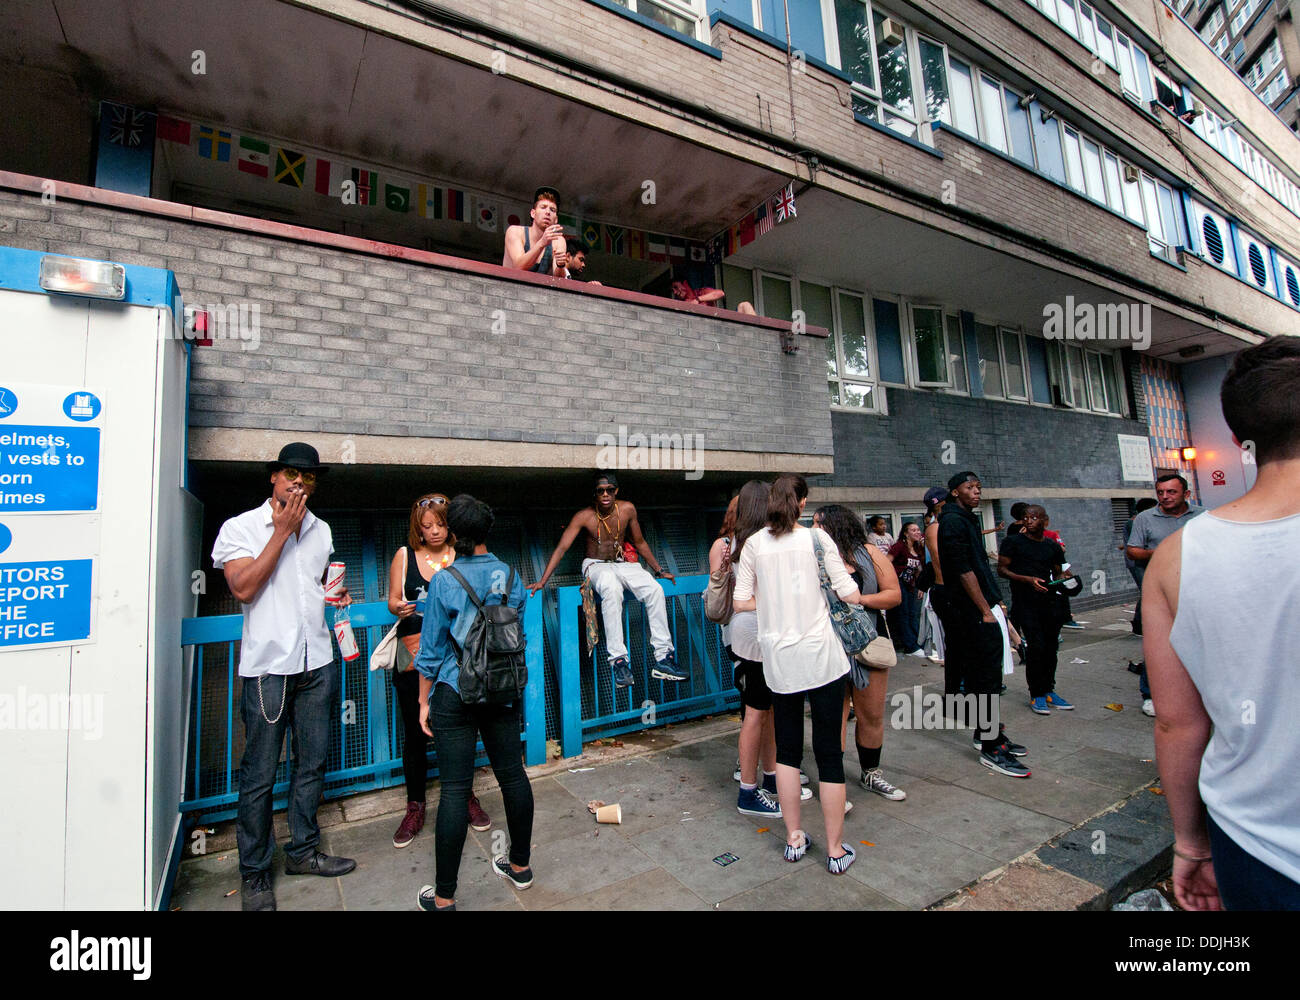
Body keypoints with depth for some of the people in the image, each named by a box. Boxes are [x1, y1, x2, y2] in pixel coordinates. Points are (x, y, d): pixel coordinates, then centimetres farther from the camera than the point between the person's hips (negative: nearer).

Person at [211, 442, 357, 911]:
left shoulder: (321, 530, 11)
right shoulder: (240, 527, -4)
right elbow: (244, 588, -16)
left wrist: (334, 595, 3)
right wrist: (282, 531, -15)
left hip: (317, 662, 5)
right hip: (268, 665, -5)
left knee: (312, 763, 14)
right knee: (260, 774, 4)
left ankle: (302, 851, 31)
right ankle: (254, 872, 23)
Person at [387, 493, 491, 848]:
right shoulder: (404, 556, 3)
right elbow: (392, 601, 6)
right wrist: (402, 608, -16)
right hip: (414, 657, 1)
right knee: (414, 734, 9)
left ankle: (466, 797, 29)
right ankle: (415, 808, 27)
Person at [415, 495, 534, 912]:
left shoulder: (444, 582, -13)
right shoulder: (511, 576, -2)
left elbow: (431, 650, -8)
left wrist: (424, 701, 4)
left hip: (455, 695, -4)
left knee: (455, 789, 3)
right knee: (512, 774, 14)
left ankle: (444, 896, 17)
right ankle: (519, 865, 33)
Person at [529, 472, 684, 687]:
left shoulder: (627, 510, -2)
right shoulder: (584, 516, -11)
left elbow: (640, 543, 11)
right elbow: (561, 548, -14)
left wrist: (659, 571, 14)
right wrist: (543, 581, -22)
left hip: (622, 564, 4)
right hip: (596, 565, -4)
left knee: (654, 590, -23)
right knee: (612, 590, -38)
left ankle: (663, 658, -17)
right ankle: (618, 660, -35)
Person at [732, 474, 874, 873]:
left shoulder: (754, 544, 0)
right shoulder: (817, 538, -5)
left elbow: (741, 602, 1)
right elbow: (851, 595, -5)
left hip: (779, 658, 2)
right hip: (821, 654, -2)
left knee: (787, 749, 16)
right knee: (829, 751, 9)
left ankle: (794, 839, 28)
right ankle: (835, 849, 21)